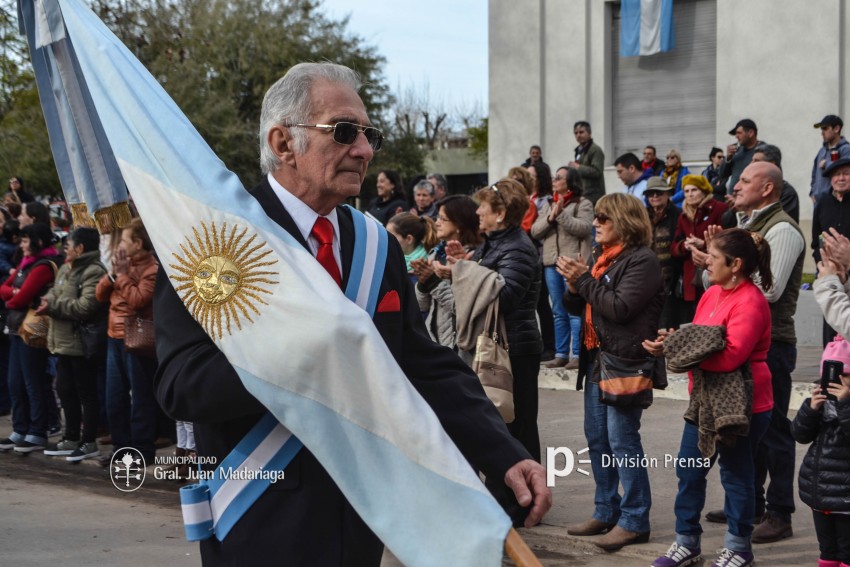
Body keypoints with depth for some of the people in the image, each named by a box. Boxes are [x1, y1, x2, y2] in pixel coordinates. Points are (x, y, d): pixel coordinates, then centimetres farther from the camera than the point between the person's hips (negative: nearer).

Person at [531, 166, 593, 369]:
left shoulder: (583, 204, 1)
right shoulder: (548, 205, 18)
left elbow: (584, 228, -14)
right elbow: (534, 231, 9)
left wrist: (562, 214, -17)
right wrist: (550, 218, -7)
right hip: (551, 263, 6)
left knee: (574, 311, -8)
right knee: (559, 312, 10)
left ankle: (577, 354, -6)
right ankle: (561, 354, 14)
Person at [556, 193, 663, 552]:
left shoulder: (642, 260, -11)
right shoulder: (604, 257, 16)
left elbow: (620, 308, -21)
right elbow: (584, 307, 18)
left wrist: (584, 280, -14)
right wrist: (574, 286, -2)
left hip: (625, 361, -9)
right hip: (597, 358, 9)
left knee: (622, 440, -7)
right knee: (596, 437, 13)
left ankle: (635, 521, 0)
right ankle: (606, 512, 23)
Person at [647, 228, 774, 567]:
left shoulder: (750, 302, -21)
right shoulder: (712, 293, 8)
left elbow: (730, 356, -28)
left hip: (742, 405, -9)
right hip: (706, 399, 9)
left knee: (735, 474, 6)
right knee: (688, 470, 12)